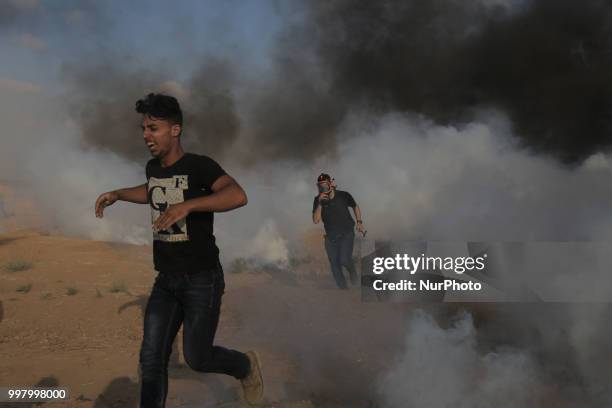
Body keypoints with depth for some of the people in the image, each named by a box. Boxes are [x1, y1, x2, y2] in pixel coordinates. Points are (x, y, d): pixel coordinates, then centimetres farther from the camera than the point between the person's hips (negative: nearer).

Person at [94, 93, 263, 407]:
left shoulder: (198, 166, -15)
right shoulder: (153, 168, 8)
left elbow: (237, 195, -34)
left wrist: (187, 205, -41)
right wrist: (117, 194, 22)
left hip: (202, 279, -6)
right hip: (166, 280, 6)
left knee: (196, 358, 0)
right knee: (151, 359, 0)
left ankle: (246, 366, 30)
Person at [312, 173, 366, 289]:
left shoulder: (343, 195, -11)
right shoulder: (318, 200, -9)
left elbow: (355, 206, 9)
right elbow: (315, 220, -17)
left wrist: (359, 222, 0)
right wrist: (320, 203, -27)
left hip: (347, 233, -3)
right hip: (331, 237, 3)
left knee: (344, 259, -21)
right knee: (335, 266, 7)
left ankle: (353, 273, 12)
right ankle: (343, 288, 25)